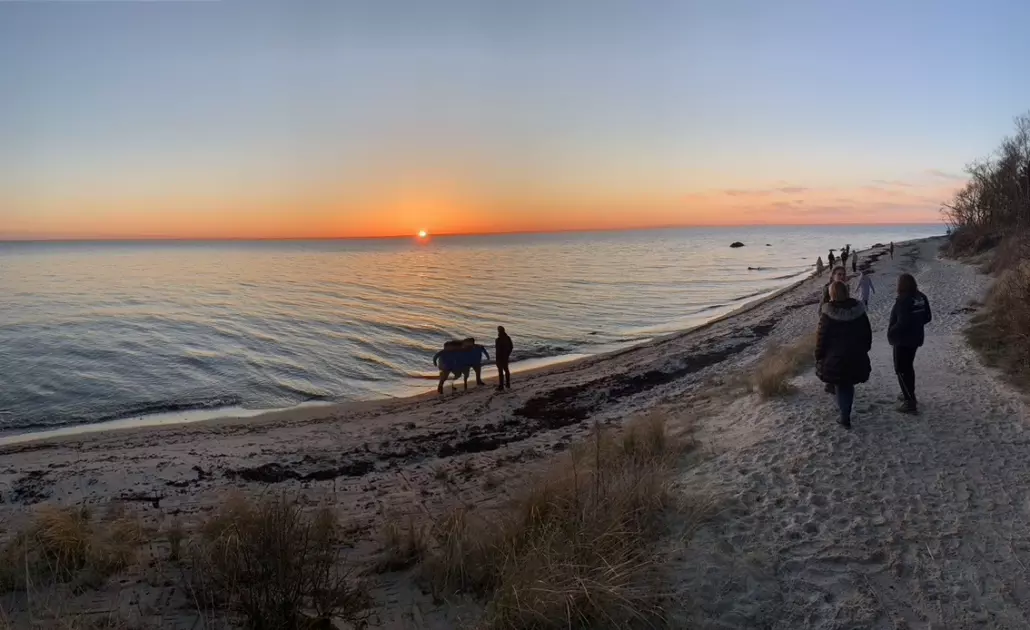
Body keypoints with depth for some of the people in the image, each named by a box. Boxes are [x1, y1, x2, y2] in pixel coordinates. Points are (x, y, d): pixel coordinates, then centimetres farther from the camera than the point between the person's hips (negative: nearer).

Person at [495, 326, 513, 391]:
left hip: (500, 357, -7)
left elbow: (497, 350, -23)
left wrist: (496, 358, -13)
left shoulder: (498, 340, -23)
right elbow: (511, 347, 9)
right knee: (506, 370, 20)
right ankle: (508, 384, 30)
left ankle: (501, 387, 3)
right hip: (506, 357, 7)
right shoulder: (508, 338, 0)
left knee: (500, 371, -1)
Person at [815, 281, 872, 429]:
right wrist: (864, 349, 21)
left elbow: (821, 338, -13)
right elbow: (867, 333, 8)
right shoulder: (858, 310, -2)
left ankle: (845, 417, 9)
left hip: (835, 357, -4)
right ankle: (845, 413, 28)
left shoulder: (828, 314, -17)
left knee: (841, 386, 8)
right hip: (857, 356, 4)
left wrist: (819, 357, -2)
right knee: (849, 384, 19)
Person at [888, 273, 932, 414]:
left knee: (901, 370, -1)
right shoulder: (921, 298, 2)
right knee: (908, 366, 24)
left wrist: (891, 333, -14)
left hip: (903, 340, -9)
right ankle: (909, 395, 37)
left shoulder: (903, 300, -25)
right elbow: (927, 317, 9)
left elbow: (902, 323, -29)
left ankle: (910, 403, -3)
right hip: (915, 338, 9)